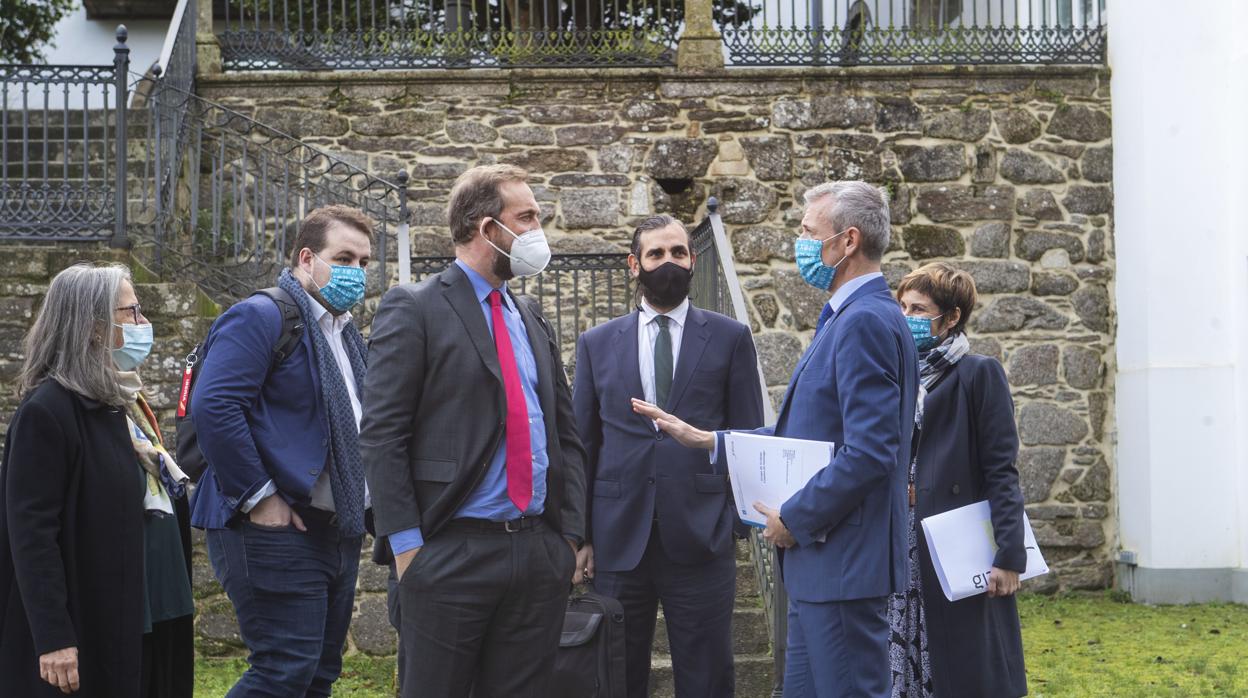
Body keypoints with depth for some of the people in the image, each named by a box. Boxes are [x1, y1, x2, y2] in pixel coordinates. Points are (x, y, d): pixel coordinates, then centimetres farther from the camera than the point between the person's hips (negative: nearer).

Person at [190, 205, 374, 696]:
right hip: (278, 528, -9)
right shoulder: (260, 317, -10)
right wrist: (258, 498, -20)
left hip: (338, 527, 9)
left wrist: (362, 505, 14)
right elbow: (212, 406, -21)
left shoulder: (346, 332, 18)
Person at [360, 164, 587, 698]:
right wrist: (407, 545, -15)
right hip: (451, 553, -6)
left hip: (541, 554, 6)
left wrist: (570, 534, 8)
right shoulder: (413, 308, -3)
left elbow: (566, 433, 18)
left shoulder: (530, 318, 17)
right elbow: (382, 436, -9)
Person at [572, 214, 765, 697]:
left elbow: (748, 437, 5)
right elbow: (582, 444, 10)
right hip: (617, 539, 2)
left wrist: (741, 517, -3)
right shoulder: (597, 343, 10)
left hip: (700, 537, -1)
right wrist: (579, 534, 4)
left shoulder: (730, 338, 5)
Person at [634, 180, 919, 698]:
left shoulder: (866, 322, -17)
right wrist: (707, 440, 18)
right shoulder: (848, 319, 16)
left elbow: (868, 452, -24)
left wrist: (794, 518, -15)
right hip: (819, 559, 10)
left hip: (842, 562, -10)